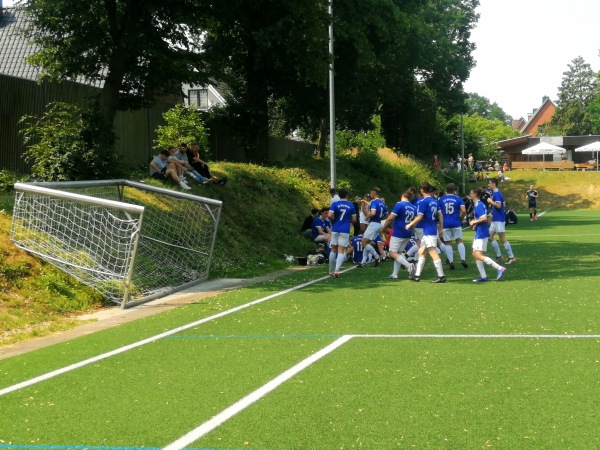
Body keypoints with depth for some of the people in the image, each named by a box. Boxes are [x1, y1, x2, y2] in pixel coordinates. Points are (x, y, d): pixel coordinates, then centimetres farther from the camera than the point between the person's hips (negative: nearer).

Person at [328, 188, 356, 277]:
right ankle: (337, 270, -20)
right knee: (341, 251, -2)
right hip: (345, 231, 0)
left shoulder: (335, 204, -3)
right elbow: (354, 220, 5)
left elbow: (330, 215, -16)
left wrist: (333, 220, 5)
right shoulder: (351, 206, 2)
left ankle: (331, 271, 17)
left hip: (335, 229, 1)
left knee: (333, 250, 12)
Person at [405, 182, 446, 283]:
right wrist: (440, 229, 23)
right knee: (421, 252, 14)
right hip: (433, 230, 9)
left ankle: (441, 276, -9)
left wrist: (410, 225, -5)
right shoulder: (435, 201, 10)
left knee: (433, 253, -8)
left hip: (428, 231, -9)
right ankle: (417, 275, 17)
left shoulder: (423, 202, -13)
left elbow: (419, 217, -15)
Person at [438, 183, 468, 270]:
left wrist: (441, 225, 10)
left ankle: (451, 262, -1)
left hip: (445, 224, 0)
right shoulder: (458, 199, 2)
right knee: (459, 241, 9)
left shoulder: (440, 200, 4)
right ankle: (463, 259, -4)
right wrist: (461, 218, 9)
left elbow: (439, 213, 2)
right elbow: (464, 211, -8)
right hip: (456, 223, 0)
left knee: (448, 243, 6)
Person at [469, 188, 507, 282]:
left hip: (481, 234, -10)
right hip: (479, 233, 10)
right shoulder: (479, 204, 14)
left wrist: (474, 222, -14)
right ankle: (483, 276, 11)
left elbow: (484, 218, -27)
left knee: (478, 255, -13)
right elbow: (487, 217, 23)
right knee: (475, 254, 10)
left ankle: (499, 268, -14)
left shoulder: (478, 205, -16)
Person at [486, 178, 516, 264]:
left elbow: (498, 205, -25)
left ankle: (512, 257, -1)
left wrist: (491, 201, -14)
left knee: (503, 239, -6)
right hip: (495, 219, 10)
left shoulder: (497, 193, -16)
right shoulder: (494, 193, 14)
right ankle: (499, 255, 16)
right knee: (490, 237, 11)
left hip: (499, 219, -10)